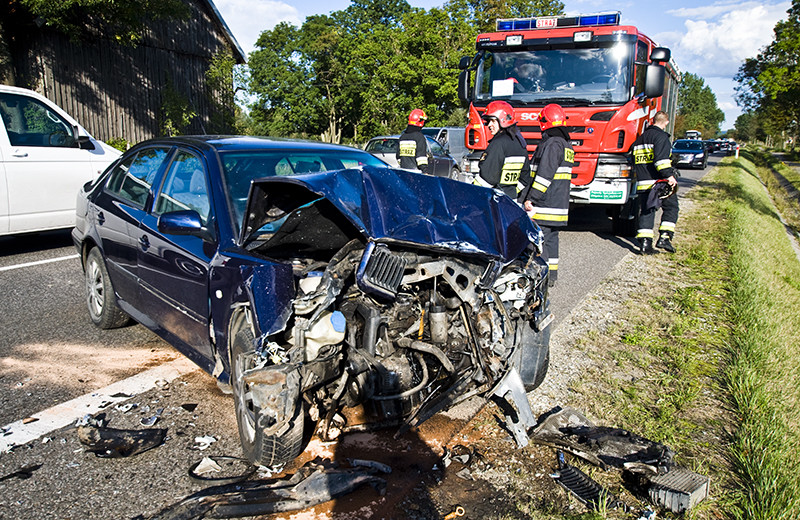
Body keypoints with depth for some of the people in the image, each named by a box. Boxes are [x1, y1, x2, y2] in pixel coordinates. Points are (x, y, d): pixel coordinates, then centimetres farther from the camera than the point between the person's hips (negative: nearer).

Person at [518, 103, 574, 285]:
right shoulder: (566, 144, 17)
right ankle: (551, 275, 21)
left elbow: (544, 175, -21)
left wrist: (531, 198, -20)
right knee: (551, 238, 15)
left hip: (544, 205, -10)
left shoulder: (552, 144, -14)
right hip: (559, 203, 10)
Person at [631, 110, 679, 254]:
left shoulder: (640, 138, 20)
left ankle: (644, 244, -2)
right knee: (671, 207, 8)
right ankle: (664, 237, -3)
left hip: (642, 184, 6)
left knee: (646, 211, 6)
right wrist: (669, 175, -23)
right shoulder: (661, 136, -6)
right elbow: (661, 159, -20)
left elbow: (634, 163, 26)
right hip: (658, 181, -6)